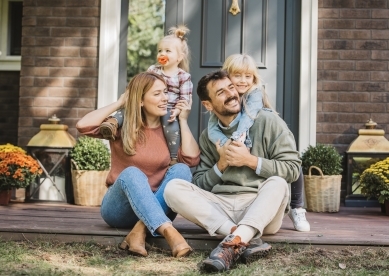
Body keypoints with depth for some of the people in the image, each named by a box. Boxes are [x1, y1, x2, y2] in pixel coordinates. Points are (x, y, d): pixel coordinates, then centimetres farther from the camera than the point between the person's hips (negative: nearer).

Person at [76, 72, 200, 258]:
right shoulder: (122, 126, -1)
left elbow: (191, 159, -10)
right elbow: (83, 126, -17)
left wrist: (183, 120, -5)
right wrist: (119, 103, -8)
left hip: (157, 207, 3)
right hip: (120, 208, -2)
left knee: (181, 170, -24)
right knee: (131, 173, -34)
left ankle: (140, 231, -38)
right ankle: (169, 232, -55)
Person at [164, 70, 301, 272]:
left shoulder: (268, 121, 2)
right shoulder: (208, 136, 13)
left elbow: (292, 169, -3)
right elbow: (200, 186, 11)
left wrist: (250, 160, -10)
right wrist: (220, 165, -5)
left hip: (263, 208, -3)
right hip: (220, 207, 3)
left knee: (277, 183, -33)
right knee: (173, 188, -20)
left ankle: (232, 244, -50)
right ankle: (247, 239, -33)